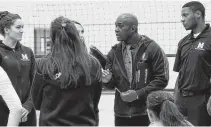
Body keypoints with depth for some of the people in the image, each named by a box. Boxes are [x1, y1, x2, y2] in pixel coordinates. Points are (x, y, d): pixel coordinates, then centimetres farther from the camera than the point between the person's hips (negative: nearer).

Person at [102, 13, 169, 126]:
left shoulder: (152, 48, -6)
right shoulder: (114, 52, 9)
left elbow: (162, 79, -9)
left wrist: (139, 94, -16)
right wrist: (108, 80, -10)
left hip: (147, 112, -4)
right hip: (121, 113, 5)